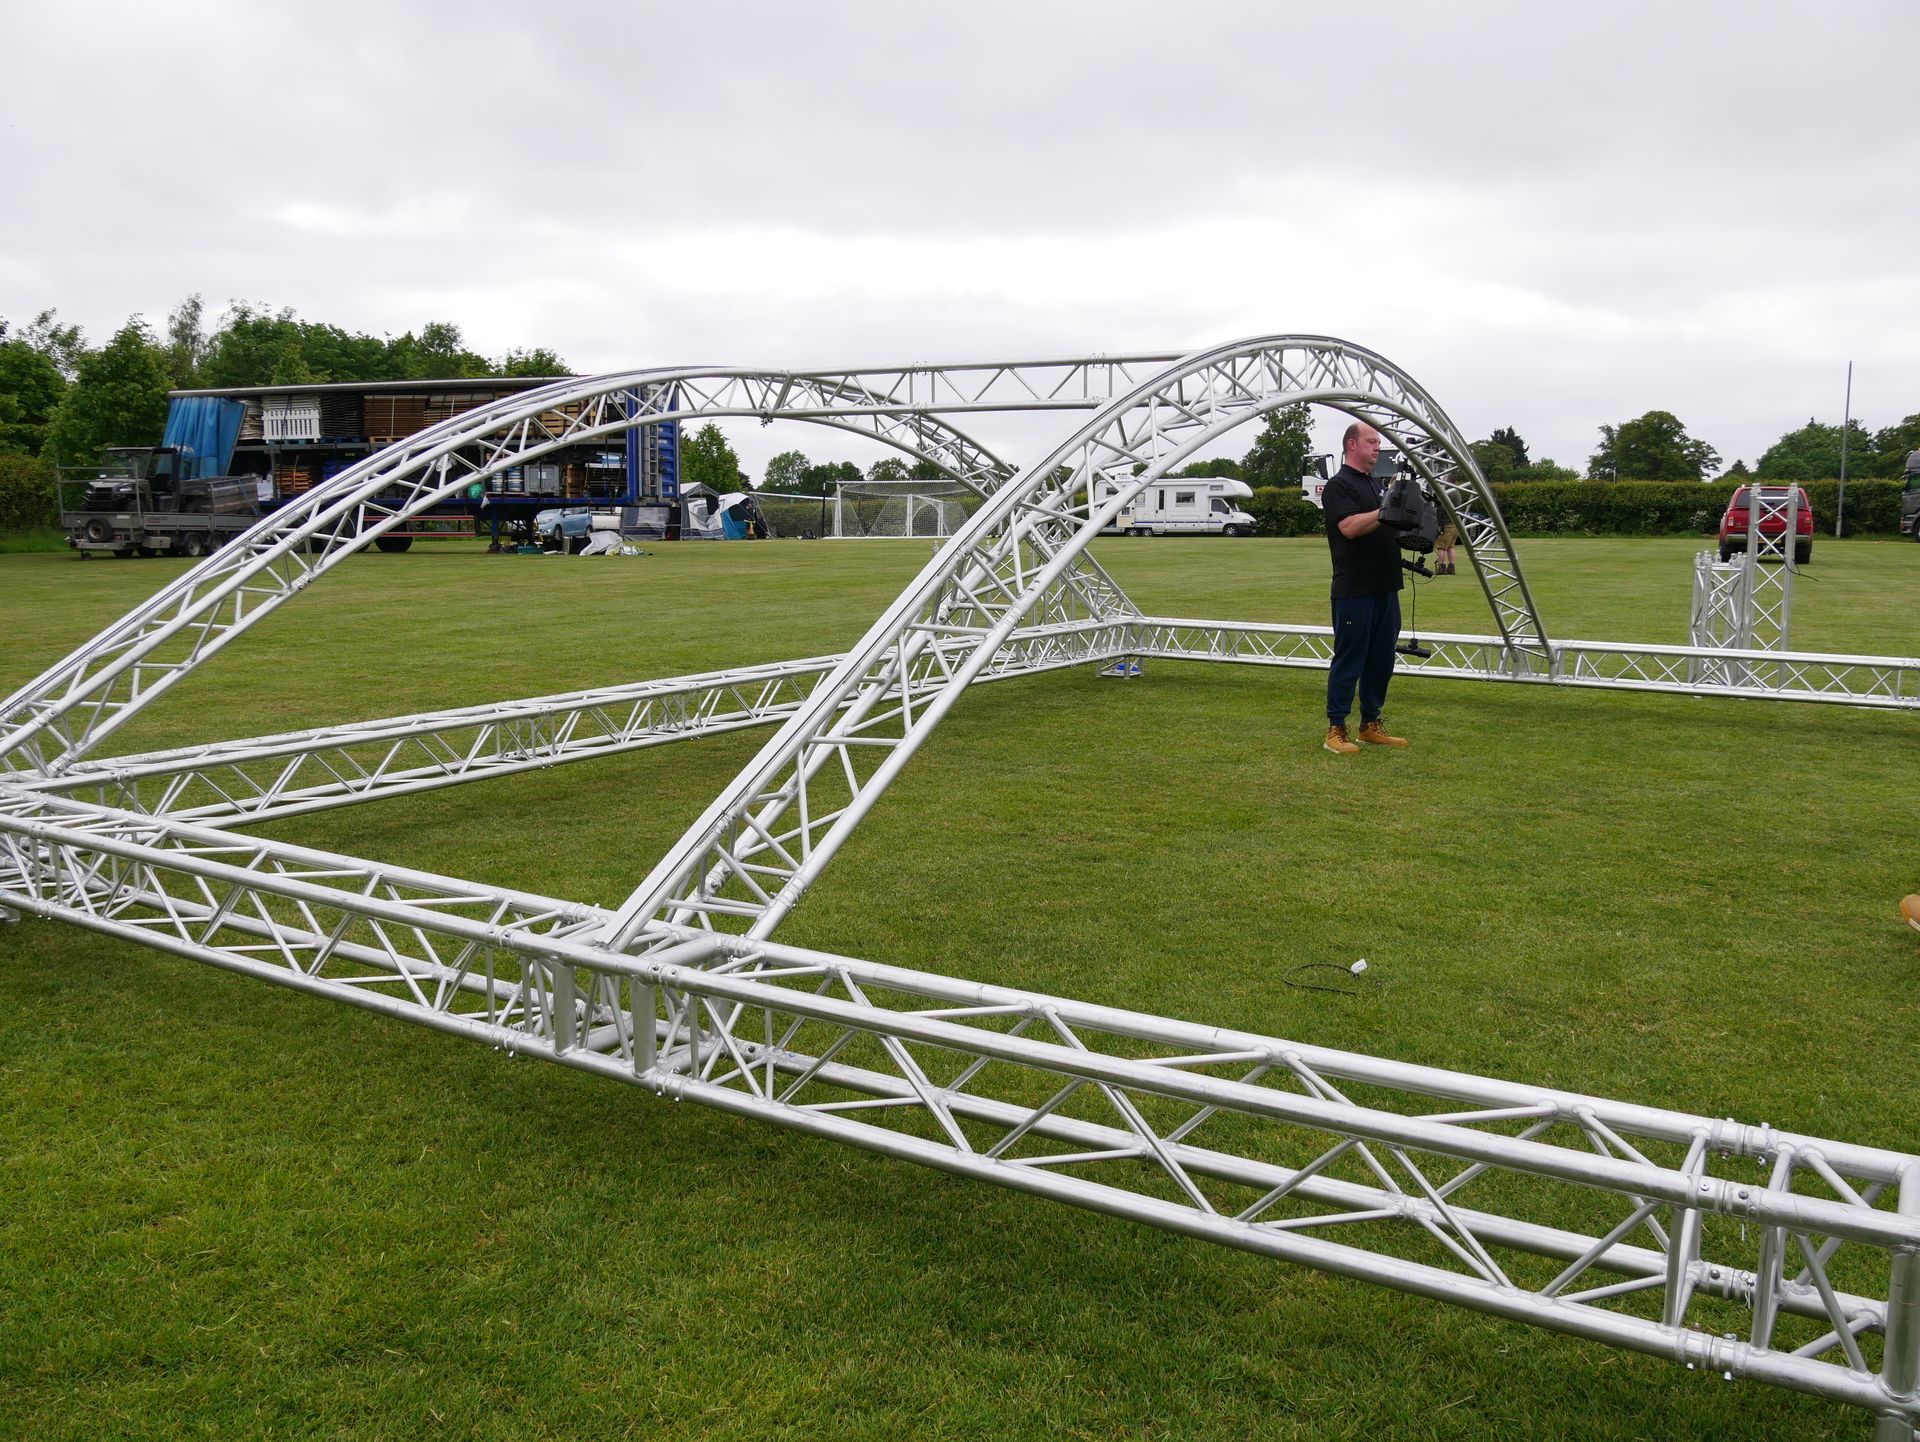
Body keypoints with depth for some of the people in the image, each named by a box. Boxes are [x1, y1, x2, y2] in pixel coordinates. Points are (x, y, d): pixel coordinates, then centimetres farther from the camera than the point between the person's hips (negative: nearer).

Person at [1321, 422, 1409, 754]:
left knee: (1381, 659, 11)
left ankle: (1371, 724, 20)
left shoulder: (1375, 485, 19)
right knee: (1349, 659, -5)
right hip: (1354, 590, -9)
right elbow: (1350, 527, -23)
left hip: (1385, 588, 9)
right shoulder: (1339, 485, -8)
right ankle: (1336, 729, 1)